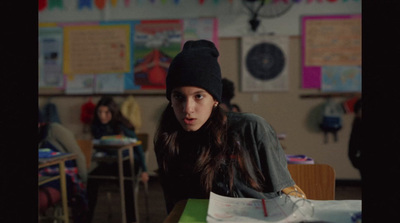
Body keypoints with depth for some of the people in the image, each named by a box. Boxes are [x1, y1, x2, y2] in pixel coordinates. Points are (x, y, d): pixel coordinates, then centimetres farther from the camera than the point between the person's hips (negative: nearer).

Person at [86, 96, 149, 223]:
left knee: (126, 181, -35)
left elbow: (137, 147, -7)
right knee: (91, 178, -24)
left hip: (128, 161, -4)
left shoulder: (123, 127, -12)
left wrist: (144, 170, -10)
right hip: (109, 162, 4)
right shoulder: (96, 127, 0)